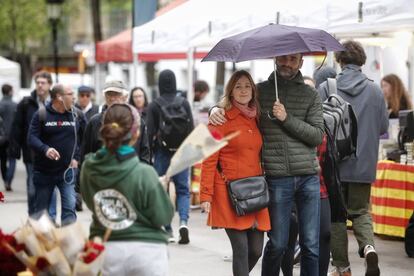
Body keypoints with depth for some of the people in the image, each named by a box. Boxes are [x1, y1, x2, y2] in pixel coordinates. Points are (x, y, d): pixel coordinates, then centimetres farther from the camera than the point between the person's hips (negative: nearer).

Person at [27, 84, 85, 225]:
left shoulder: (77, 115, 2)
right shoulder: (41, 114, -6)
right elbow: (31, 138, -11)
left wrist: (77, 157, -4)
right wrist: (45, 149, -29)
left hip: (68, 170, 1)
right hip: (43, 170, -1)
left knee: (69, 207, -11)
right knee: (41, 209, 12)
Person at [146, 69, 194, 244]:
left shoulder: (154, 105, -4)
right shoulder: (184, 103, 1)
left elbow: (150, 132, -5)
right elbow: (191, 128, 3)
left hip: (162, 152, -1)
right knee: (183, 189, 7)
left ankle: (168, 231, 6)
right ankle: (183, 221, -16)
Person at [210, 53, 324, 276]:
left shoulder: (310, 94, 8)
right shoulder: (260, 91, 7)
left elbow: (318, 135, -1)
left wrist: (287, 119, -11)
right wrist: (216, 109, -5)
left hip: (308, 177, 1)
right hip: (278, 178, -1)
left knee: (311, 245, 5)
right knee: (277, 244, 2)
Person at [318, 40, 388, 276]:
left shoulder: (326, 88, -8)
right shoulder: (375, 91, -2)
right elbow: (384, 126, 4)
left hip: (334, 163, -2)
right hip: (364, 164, 2)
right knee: (361, 211, 15)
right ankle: (369, 246, -13)